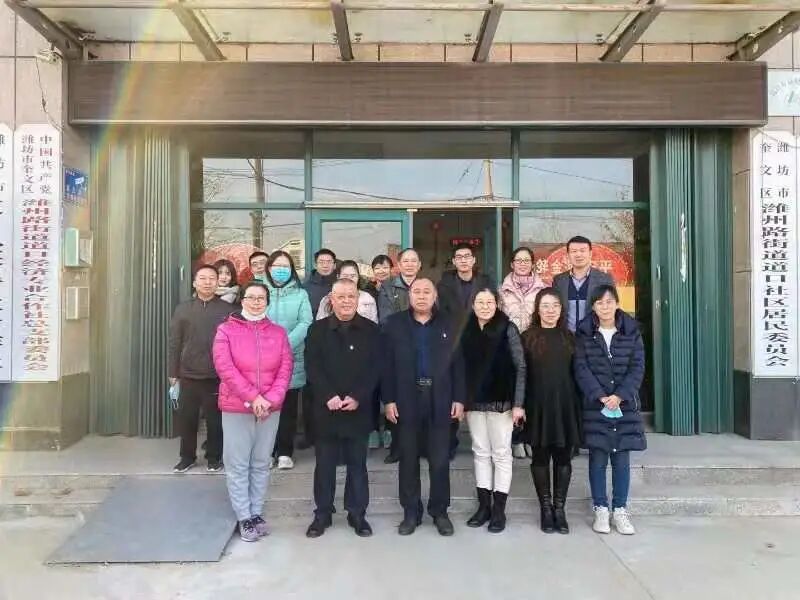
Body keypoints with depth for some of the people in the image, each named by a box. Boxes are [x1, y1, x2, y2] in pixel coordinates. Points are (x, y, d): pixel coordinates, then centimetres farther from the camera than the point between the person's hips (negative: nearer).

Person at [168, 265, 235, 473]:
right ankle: (187, 456, 27)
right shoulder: (183, 309, 6)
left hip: (217, 376, -2)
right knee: (186, 418, 9)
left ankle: (214, 457, 23)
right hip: (188, 375, 2)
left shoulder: (227, 310, -1)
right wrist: (173, 372, 4)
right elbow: (174, 343, 7)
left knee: (215, 419, 7)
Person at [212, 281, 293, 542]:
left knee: (261, 464, 11)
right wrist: (253, 397, -17)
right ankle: (244, 517, 14)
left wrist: (270, 399, -13)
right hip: (236, 408, -2)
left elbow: (285, 368, 0)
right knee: (238, 465, 3)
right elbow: (225, 367, -11)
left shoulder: (278, 332, 6)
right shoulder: (226, 330, -1)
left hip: (270, 409, 2)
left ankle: (256, 512, 23)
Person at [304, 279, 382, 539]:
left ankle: (357, 513, 22)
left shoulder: (371, 330, 2)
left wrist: (357, 398, -14)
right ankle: (322, 514, 23)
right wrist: (329, 397, -15)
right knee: (324, 464, 9)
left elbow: (375, 369, -3)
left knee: (357, 464, 10)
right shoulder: (317, 330, 3)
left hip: (359, 408, 0)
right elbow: (313, 368, -4)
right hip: (325, 408, 0)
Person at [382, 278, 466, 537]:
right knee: (408, 459, 8)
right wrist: (388, 399, -7)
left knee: (440, 460, 8)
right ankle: (411, 512, 21)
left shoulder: (447, 325, 5)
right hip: (406, 401, 0)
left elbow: (457, 364, 4)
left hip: (440, 401, 1)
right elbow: (386, 364, -1)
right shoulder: (394, 324, 2)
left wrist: (459, 398, -2)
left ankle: (440, 511, 22)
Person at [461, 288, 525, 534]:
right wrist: (461, 400, 3)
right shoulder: (467, 331, 4)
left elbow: (520, 367, -8)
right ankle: (484, 506, 21)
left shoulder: (507, 329, -7)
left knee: (501, 453, 5)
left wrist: (518, 403, -13)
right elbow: (463, 367, 6)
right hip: (474, 402, 4)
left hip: (501, 401, -4)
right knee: (480, 452, 11)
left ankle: (499, 510, 14)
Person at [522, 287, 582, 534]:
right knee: (541, 457, 4)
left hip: (565, 404, 2)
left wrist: (577, 405, 2)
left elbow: (576, 373, 9)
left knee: (563, 457, 5)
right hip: (538, 405, -2)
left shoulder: (568, 337, 9)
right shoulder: (528, 338, 0)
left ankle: (559, 509, 15)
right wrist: (520, 405, -9)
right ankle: (545, 509, 15)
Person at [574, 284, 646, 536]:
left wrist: (619, 396, -13)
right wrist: (600, 396, -15)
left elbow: (637, 367, -1)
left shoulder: (631, 331, 3)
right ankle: (600, 510, 14)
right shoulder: (584, 333, 0)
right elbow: (581, 369, -4)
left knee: (622, 459, 5)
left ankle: (620, 510, 17)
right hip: (595, 405, -1)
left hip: (625, 404, 1)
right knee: (598, 458, 3)